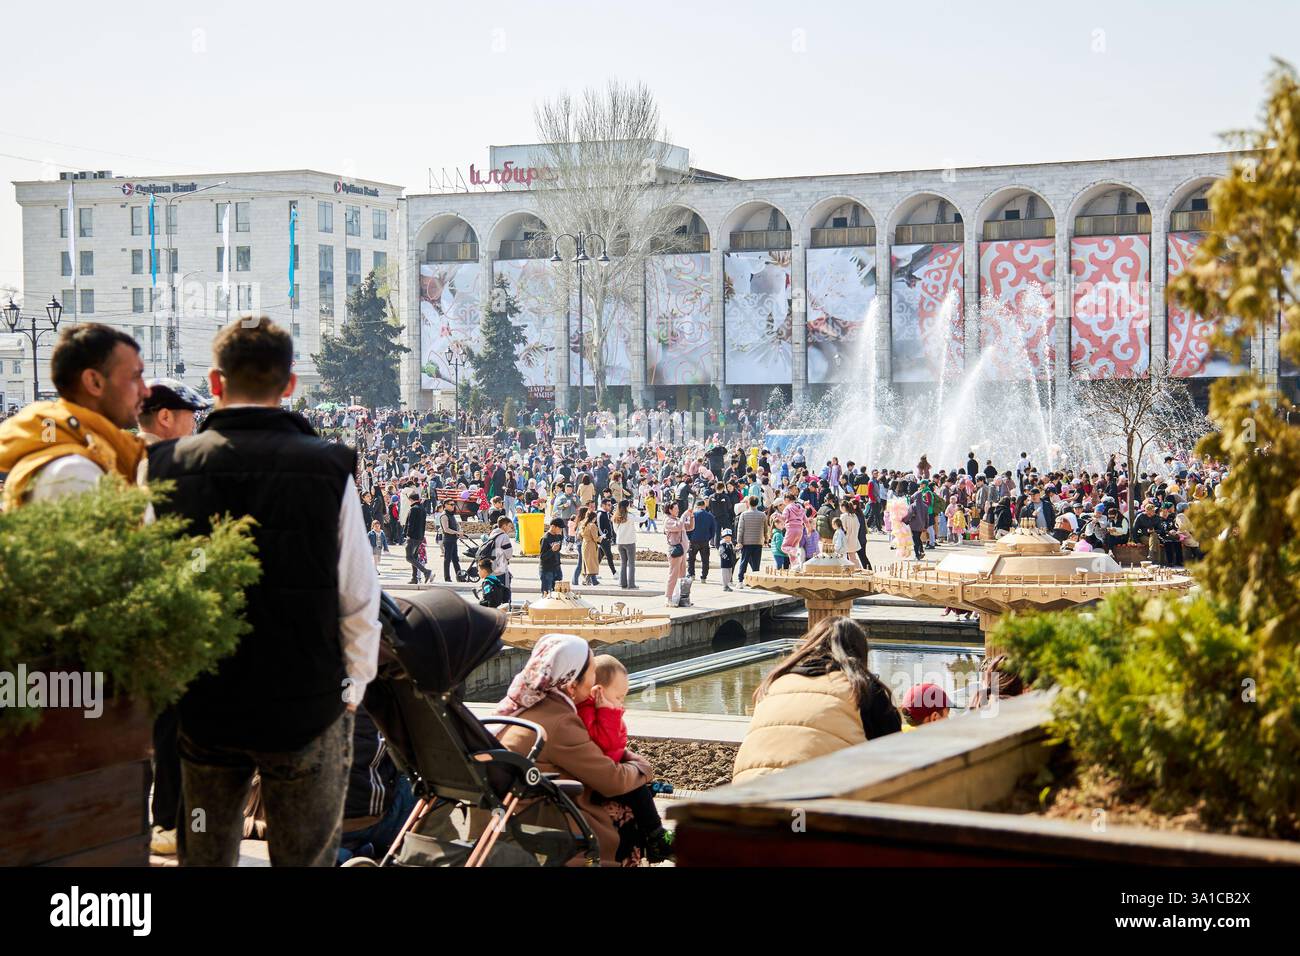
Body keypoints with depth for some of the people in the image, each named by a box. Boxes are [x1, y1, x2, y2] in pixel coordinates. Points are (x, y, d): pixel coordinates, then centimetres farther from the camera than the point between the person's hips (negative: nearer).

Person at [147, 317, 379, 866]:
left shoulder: (165, 466, -5)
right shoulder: (328, 469, -11)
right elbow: (358, 598, -7)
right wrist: (354, 686, 8)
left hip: (200, 706, 2)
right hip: (307, 707, -2)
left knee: (204, 856, 17)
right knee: (306, 857, 9)